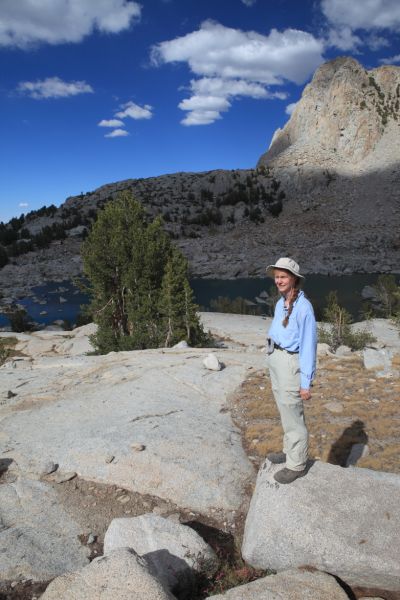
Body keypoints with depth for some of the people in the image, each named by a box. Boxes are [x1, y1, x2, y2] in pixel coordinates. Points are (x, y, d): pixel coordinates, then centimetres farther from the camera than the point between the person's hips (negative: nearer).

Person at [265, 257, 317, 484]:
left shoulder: (303, 307, -20)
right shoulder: (281, 303, 6)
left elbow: (309, 345, -19)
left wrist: (306, 382, -17)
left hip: (291, 363, -9)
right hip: (276, 358, 9)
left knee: (293, 416, 4)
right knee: (287, 411, 22)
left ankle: (297, 465, 21)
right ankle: (291, 451, 39)